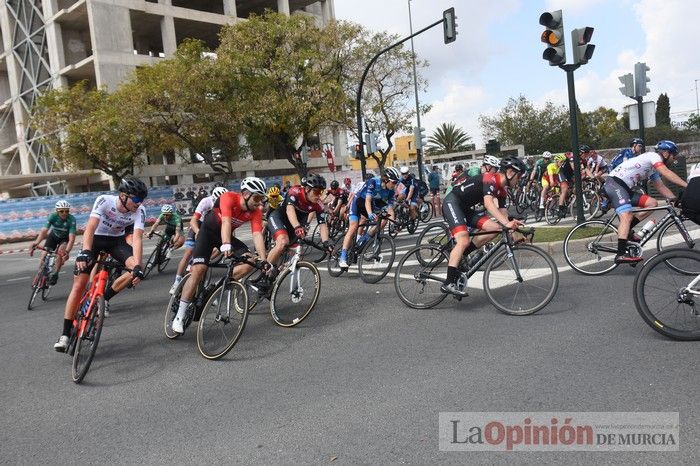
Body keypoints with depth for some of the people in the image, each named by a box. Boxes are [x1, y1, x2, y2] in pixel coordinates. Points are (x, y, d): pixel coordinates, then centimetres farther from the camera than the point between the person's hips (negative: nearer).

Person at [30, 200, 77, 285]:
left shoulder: (72, 219, -31)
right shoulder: (53, 216, -26)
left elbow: (71, 239, -38)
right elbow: (44, 231, -36)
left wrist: (67, 252, -52)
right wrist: (36, 243, -52)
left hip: (65, 238, -2)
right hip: (53, 236, 2)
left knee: (61, 251, -30)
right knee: (44, 255, -11)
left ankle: (55, 274, -11)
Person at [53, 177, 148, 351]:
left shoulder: (139, 211, -23)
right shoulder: (104, 200, -28)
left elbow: (137, 238, -31)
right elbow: (90, 228, -36)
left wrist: (137, 267, -44)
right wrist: (85, 252, -52)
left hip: (117, 240, 2)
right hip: (95, 239, -2)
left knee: (138, 269, -25)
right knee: (79, 285, -9)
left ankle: (105, 297, -2)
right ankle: (65, 334, 0)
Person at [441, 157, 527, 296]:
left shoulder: (502, 190, 10)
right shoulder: (491, 179, -18)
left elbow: (503, 214, 8)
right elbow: (488, 203, -33)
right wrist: (507, 223, -42)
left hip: (465, 208, 9)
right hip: (452, 202, -9)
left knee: (496, 228, -7)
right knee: (464, 240, -26)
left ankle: (460, 254, 0)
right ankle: (449, 283, -27)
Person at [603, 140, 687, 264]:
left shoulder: (653, 170, 25)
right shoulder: (653, 156, -3)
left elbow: (661, 187, 23)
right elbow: (666, 173, -17)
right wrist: (687, 186, -21)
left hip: (625, 188, 10)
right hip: (614, 183, -10)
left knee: (652, 203, 5)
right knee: (627, 216, -25)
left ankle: (627, 230, 3)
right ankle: (621, 255, -34)